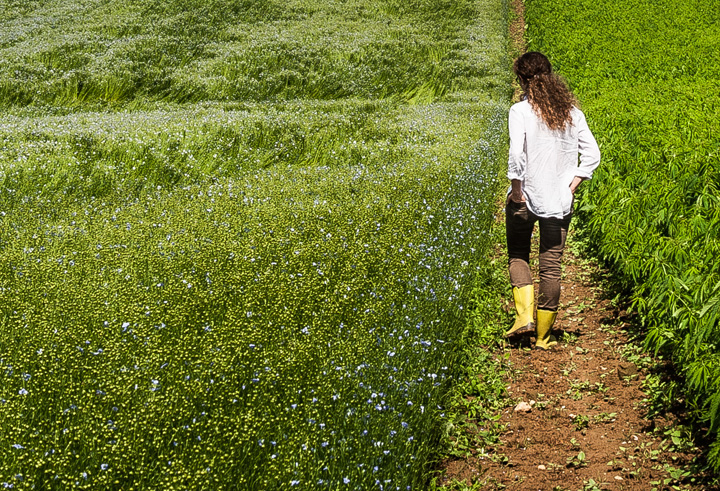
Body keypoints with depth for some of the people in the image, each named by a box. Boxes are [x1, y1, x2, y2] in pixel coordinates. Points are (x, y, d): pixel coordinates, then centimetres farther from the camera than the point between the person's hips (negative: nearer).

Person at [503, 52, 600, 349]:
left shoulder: (521, 111, -10)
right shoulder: (571, 111, 3)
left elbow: (516, 152, -23)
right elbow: (592, 154, 0)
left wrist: (516, 187, -12)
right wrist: (571, 186, 5)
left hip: (525, 198, -3)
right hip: (559, 202, 3)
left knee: (518, 255, 18)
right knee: (551, 265, 9)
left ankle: (525, 315, 0)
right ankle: (543, 335, 15)